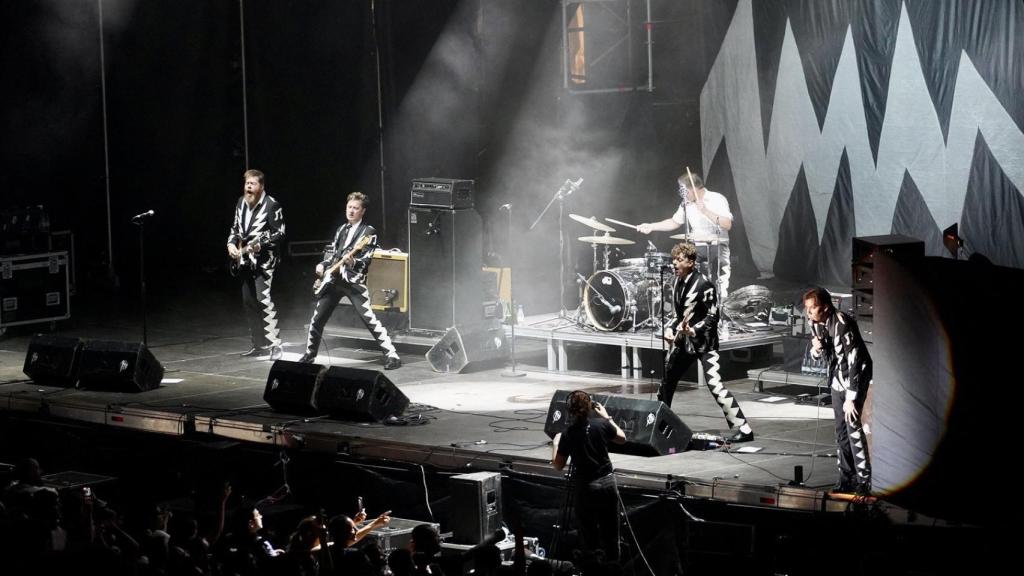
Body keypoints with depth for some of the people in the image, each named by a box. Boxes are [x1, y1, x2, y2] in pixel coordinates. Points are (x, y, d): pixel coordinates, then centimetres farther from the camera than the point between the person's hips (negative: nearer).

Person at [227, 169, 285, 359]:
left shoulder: (271, 205, -11)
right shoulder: (241, 203, 11)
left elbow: (280, 233, -12)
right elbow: (235, 228, 22)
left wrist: (260, 245, -22)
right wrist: (231, 244, 4)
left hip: (263, 260, -8)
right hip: (245, 261, 8)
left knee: (263, 299, -19)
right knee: (248, 302, 10)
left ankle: (274, 344, -18)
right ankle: (259, 344, 19)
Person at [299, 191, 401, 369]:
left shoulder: (369, 232, -3)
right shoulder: (341, 229, 16)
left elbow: (366, 262, -11)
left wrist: (352, 262, -30)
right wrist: (323, 266, 5)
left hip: (353, 281, -6)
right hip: (333, 279, 6)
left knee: (369, 319, -17)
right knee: (317, 319, 11)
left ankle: (391, 355, -16)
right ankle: (309, 355, 29)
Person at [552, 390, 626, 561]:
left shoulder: (568, 434, -13)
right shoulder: (602, 424, -7)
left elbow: (558, 465, -5)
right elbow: (622, 438, 13)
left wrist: (555, 444, 10)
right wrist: (607, 417, 18)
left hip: (585, 488, -3)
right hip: (607, 483, 3)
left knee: (589, 535, 8)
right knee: (610, 533, 12)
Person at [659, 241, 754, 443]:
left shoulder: (703, 284, -16)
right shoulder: (678, 282, 8)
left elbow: (713, 316, -16)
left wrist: (694, 330, -29)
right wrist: (671, 328, 4)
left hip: (704, 342, -9)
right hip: (684, 342, 9)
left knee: (714, 384, -20)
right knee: (667, 381, 19)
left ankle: (743, 429, -18)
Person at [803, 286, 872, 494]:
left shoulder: (843, 323, -27)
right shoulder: (816, 323, -3)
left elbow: (854, 361, -28)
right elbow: (817, 353, 10)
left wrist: (851, 397, -29)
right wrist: (816, 349, -16)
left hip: (857, 375, -7)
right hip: (837, 377, 7)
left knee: (852, 425, -16)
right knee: (841, 428, 7)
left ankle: (864, 479, -11)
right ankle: (847, 478, 14)